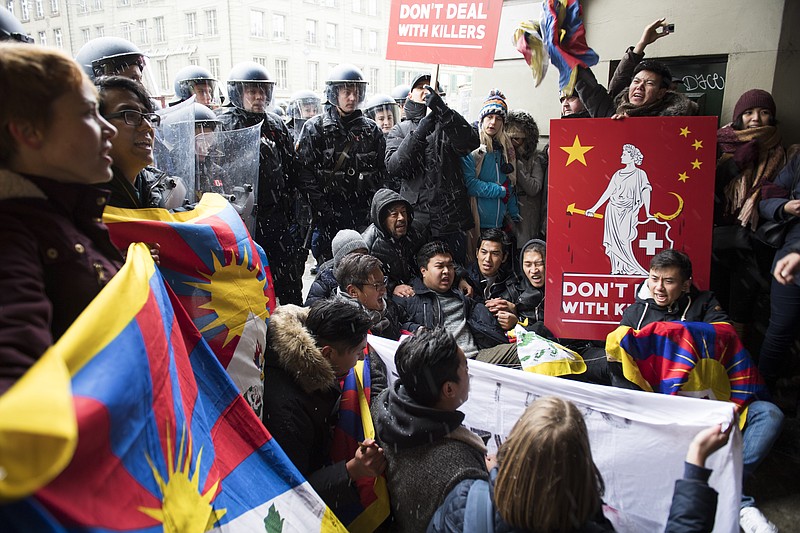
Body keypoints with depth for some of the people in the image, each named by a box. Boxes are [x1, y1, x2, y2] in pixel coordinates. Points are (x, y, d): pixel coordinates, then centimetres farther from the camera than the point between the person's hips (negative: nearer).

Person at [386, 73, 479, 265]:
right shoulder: (399, 130, 12)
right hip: (414, 221, 0)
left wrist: (441, 109, -20)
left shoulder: (449, 125, 10)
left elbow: (472, 142, -12)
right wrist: (419, 132, -16)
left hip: (450, 220, 0)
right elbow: (394, 167, -6)